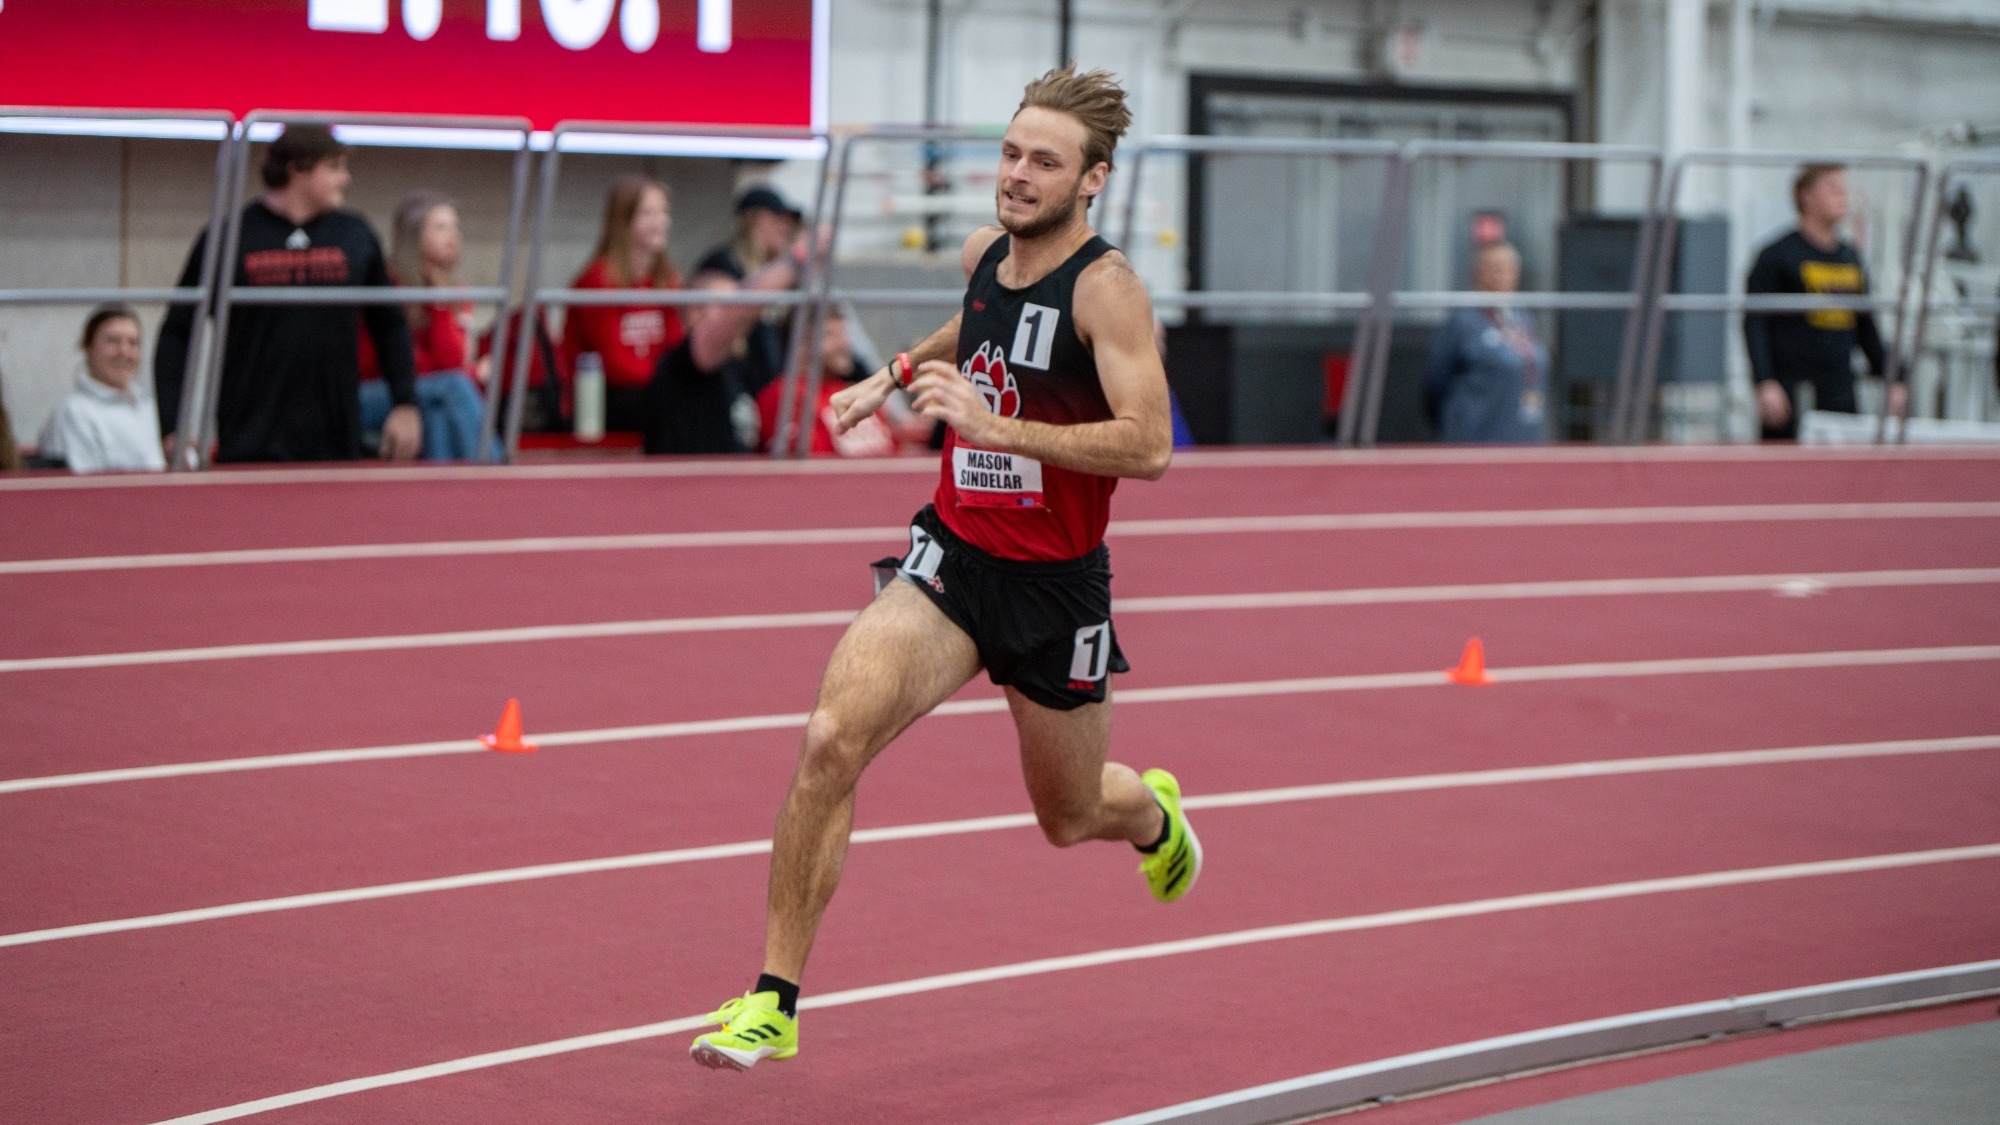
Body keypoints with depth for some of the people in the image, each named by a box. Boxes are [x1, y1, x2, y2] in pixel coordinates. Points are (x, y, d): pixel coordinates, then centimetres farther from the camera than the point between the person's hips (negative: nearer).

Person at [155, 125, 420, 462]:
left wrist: (405, 405, 9)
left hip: (337, 444, 3)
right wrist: (173, 428, -7)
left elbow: (391, 326, 18)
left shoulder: (356, 236, 9)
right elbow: (176, 335, 2)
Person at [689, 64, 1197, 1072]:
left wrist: (1000, 426, -34)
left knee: (1070, 819, 15)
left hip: (1055, 583, -4)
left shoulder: (1105, 287, -17)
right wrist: (895, 374, 17)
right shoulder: (984, 253, 1)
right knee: (831, 737, -20)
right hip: (950, 555, 4)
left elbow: (1149, 444, -28)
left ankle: (1154, 813, 56)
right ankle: (774, 1001, -13)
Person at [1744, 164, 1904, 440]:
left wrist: (1892, 381, 17)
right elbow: (1754, 324, -8)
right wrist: (1765, 384, -18)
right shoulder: (1776, 257, -3)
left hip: (1841, 395, 6)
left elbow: (1867, 327, 23)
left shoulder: (1852, 259, 16)